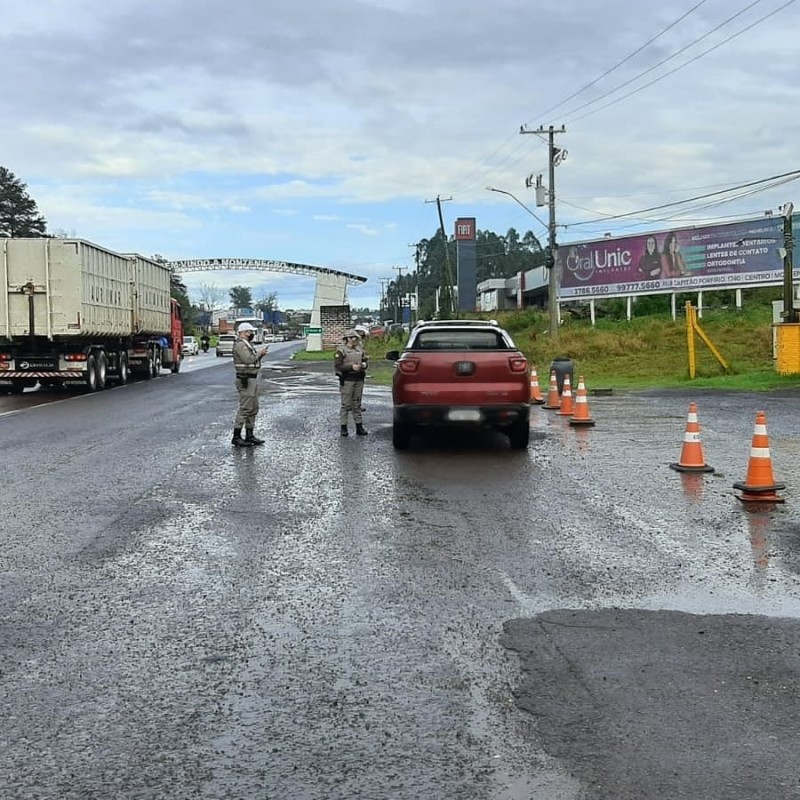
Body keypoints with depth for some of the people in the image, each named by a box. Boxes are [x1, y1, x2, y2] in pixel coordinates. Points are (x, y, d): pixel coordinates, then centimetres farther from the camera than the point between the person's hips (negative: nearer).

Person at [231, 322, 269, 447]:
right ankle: (236, 437, -7)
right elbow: (248, 359, -25)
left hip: (252, 379, 11)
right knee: (245, 409, -10)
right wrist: (259, 353, -10)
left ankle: (249, 435, 18)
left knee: (253, 409, 12)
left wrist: (261, 354, 4)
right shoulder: (240, 345, -14)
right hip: (245, 380, -11)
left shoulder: (247, 344, 19)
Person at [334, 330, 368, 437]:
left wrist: (364, 364, -2)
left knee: (357, 404, 11)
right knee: (346, 405, -3)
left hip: (359, 379, 6)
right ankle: (343, 428, 3)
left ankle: (359, 427, 15)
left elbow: (365, 359, 21)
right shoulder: (341, 350, -7)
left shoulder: (359, 349, 12)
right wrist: (351, 367, -20)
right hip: (347, 380, -6)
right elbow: (337, 366, -13)